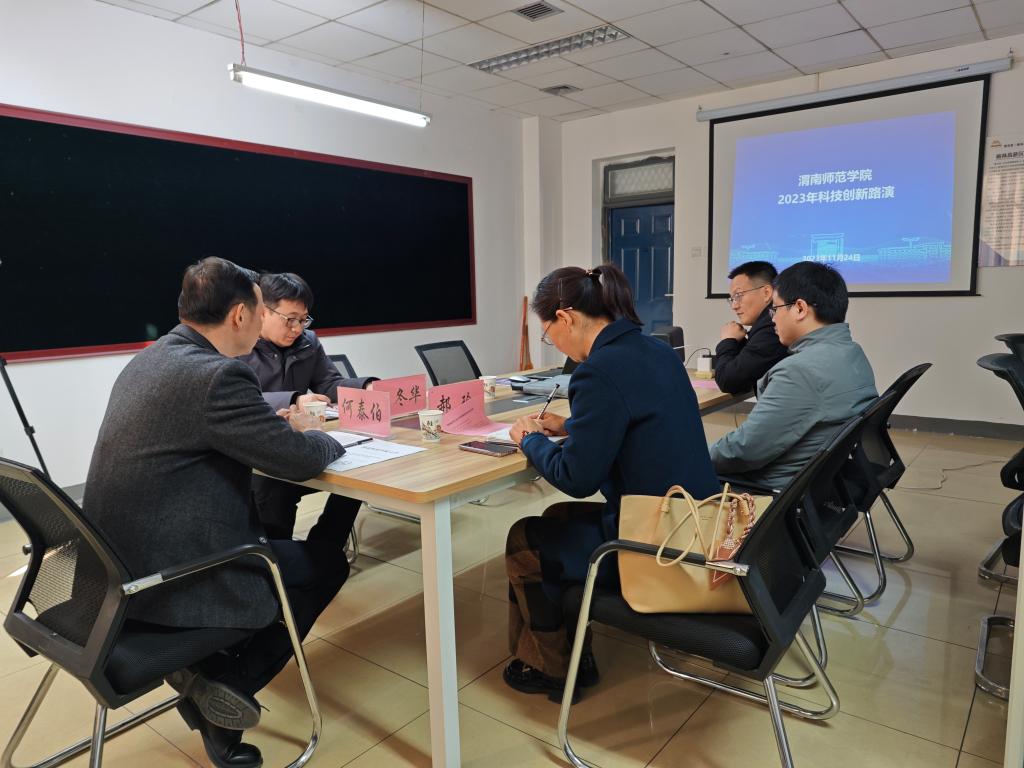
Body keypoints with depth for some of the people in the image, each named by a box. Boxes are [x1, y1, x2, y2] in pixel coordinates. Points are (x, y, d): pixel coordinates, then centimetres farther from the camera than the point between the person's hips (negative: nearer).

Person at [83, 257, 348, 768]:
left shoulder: (147, 361, 7)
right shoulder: (218, 375, -23)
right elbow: (302, 460, -17)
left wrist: (279, 423, 12)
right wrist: (311, 434, 7)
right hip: (166, 587, -9)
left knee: (271, 531, 27)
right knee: (327, 562, 9)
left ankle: (207, 671, 21)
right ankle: (229, 682, 9)